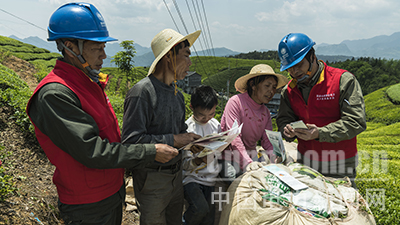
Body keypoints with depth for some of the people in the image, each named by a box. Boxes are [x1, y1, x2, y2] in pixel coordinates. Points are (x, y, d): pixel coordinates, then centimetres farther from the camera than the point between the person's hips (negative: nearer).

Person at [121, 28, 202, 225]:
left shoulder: (177, 94, 7)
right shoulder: (142, 92, -19)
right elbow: (131, 140, -26)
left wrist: (189, 139, -1)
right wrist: (172, 140, -24)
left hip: (176, 173, 8)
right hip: (152, 178, -7)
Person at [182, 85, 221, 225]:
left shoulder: (215, 124, 5)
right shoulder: (185, 128, -11)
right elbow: (182, 163, -9)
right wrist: (196, 162, -28)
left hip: (211, 179, 5)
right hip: (191, 178, -5)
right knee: (200, 209, -26)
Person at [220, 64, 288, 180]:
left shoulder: (266, 112, 8)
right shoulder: (236, 102, -14)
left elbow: (267, 141, 3)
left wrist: (277, 159, -19)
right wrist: (249, 164, -31)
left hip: (251, 157, 6)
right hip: (231, 158, -6)